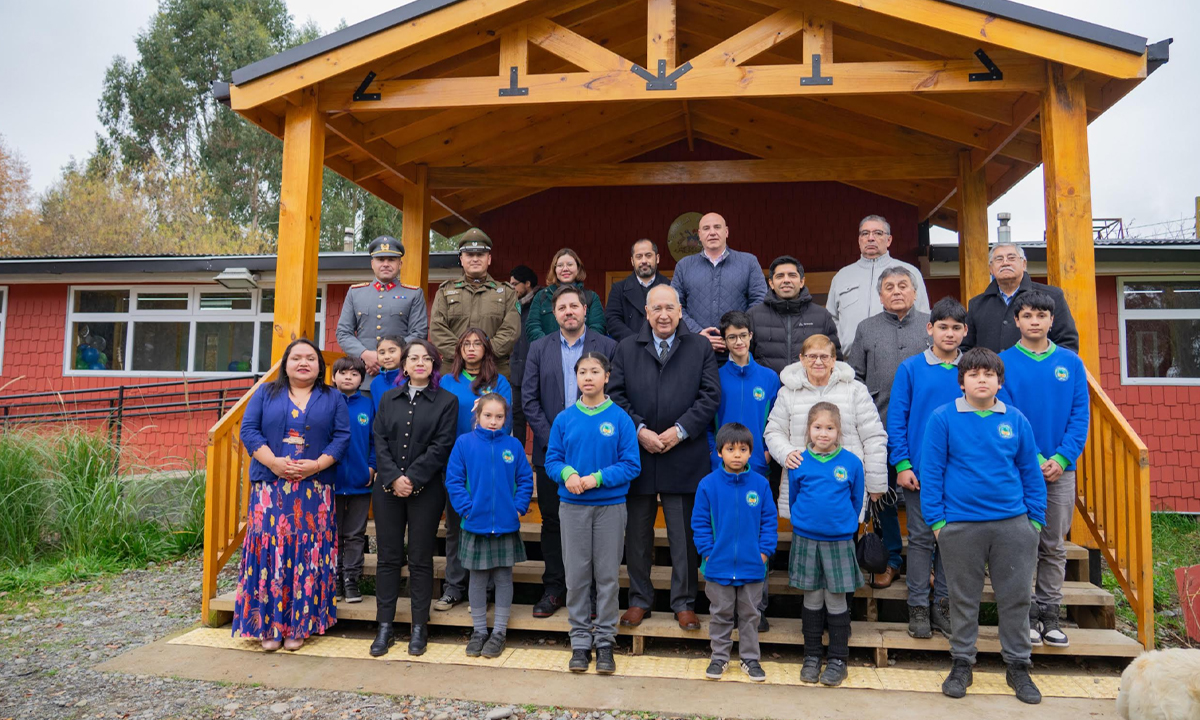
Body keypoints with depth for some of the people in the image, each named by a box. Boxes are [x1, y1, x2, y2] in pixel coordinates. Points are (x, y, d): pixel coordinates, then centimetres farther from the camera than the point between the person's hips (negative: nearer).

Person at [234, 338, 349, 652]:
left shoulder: (333, 399, 11)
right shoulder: (266, 393, 12)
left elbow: (342, 437, 2)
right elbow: (249, 429, 2)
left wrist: (317, 464, -13)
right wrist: (274, 462, -12)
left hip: (315, 489, 0)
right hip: (270, 488, 0)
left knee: (308, 552, 0)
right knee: (270, 549, -2)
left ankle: (299, 624, 10)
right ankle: (269, 625, 8)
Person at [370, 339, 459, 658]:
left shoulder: (446, 401, 2)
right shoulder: (389, 398, 12)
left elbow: (442, 446, -6)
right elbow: (380, 441, 4)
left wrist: (412, 478, -13)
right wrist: (393, 478, -10)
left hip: (426, 490, -3)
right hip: (388, 488, 3)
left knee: (420, 559, 3)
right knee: (388, 557, 6)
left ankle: (419, 628, 14)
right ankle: (385, 627, 16)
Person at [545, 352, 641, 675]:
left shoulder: (620, 418, -5)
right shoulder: (564, 419, 1)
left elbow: (631, 465, -7)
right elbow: (552, 459, 4)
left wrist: (597, 478, -18)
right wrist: (567, 473, -17)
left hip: (610, 506, -1)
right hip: (572, 506, 2)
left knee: (608, 576, 6)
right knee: (577, 576, 8)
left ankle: (605, 642, 20)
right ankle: (580, 641, 21)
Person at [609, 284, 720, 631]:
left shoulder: (700, 347, 4)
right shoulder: (626, 349, 9)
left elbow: (710, 395, -3)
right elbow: (616, 395, 2)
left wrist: (680, 430, -12)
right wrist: (639, 430, -11)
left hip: (684, 456, -1)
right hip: (637, 456, 2)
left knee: (684, 534, 6)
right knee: (637, 533, 11)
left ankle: (684, 602, 21)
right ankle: (639, 599, 26)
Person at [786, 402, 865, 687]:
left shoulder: (851, 462, -4)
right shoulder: (799, 463, -3)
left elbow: (856, 501, 8)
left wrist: (844, 526, 11)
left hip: (839, 541, -1)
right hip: (806, 539, 1)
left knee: (836, 600, 6)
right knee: (812, 599, 10)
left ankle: (838, 660, 19)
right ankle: (811, 657, 22)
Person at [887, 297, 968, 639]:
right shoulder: (910, 368, -1)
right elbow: (896, 419, -2)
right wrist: (901, 464, -9)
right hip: (920, 469, -2)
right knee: (921, 538, 6)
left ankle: (943, 604, 23)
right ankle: (918, 607, 15)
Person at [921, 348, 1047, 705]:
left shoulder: (1016, 420, 4)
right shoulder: (943, 418, -3)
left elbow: (1031, 473, 10)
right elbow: (931, 471, -3)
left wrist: (1036, 519, 6)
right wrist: (936, 520, -6)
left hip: (1013, 524, 2)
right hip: (960, 525, -2)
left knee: (1016, 597, 10)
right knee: (963, 599, 10)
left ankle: (1018, 666, 27)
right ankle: (962, 664, 24)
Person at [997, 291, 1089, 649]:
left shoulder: (1071, 363, 5)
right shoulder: (1003, 362, -2)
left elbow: (1080, 415, 1)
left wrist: (1061, 458, -11)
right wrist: (1034, 459, -14)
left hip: (1061, 469, 2)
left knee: (1054, 546, 10)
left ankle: (1050, 612, 20)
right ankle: (1027, 613, 12)